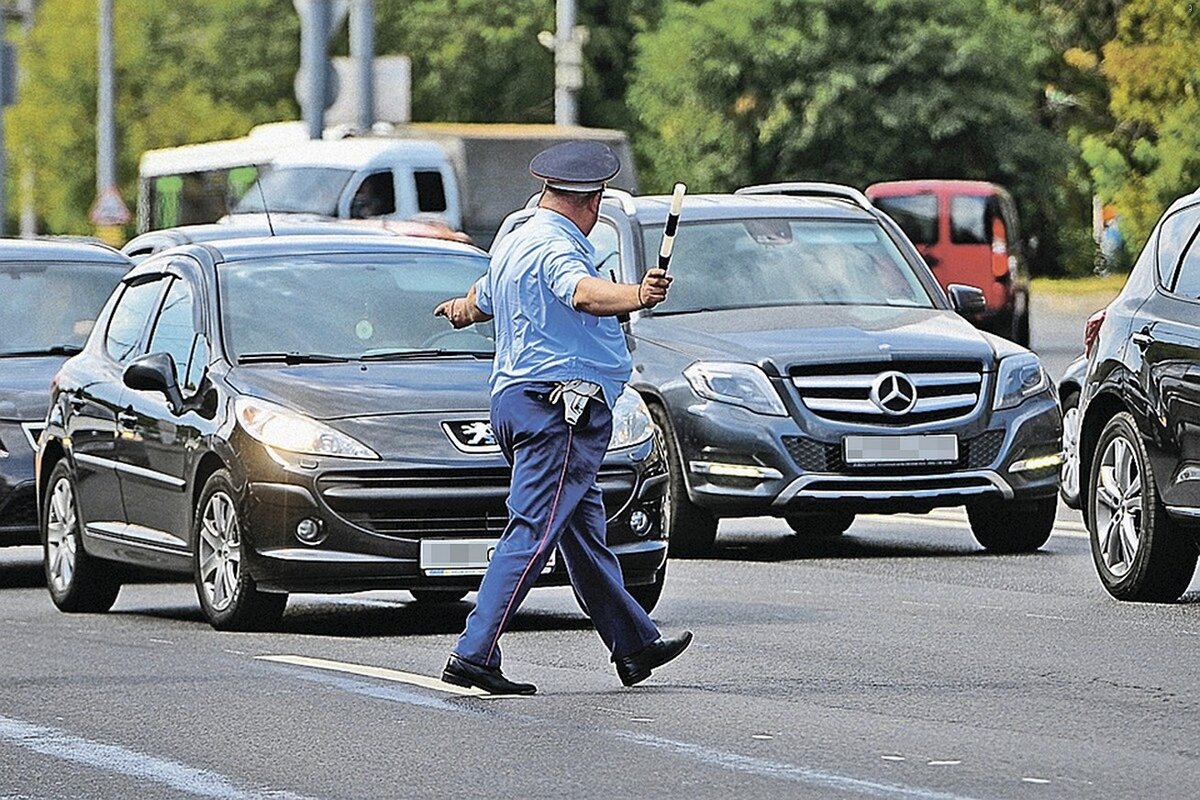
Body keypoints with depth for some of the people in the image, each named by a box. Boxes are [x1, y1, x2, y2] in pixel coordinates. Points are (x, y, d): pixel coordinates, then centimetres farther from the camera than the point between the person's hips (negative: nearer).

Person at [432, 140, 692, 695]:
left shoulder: (513, 245, 17)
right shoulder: (556, 247, -14)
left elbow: (481, 301, 36)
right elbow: (584, 293, -37)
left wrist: (461, 311, 57)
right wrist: (637, 296, -53)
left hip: (513, 399, 11)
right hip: (560, 405, -11)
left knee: (585, 534, 17)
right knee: (534, 532, -12)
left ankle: (636, 647, 26)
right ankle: (475, 654, -18)